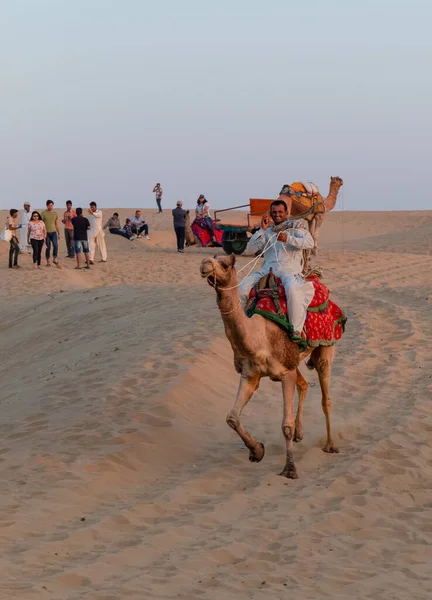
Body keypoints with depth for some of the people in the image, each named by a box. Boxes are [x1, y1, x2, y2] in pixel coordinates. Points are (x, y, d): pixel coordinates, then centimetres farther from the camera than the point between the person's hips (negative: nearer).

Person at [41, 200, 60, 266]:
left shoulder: (55, 213, 11)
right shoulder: (44, 213, -1)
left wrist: (58, 233, 15)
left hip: (53, 232, 2)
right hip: (46, 232, -2)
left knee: (55, 245, -17)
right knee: (48, 247, 1)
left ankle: (55, 259, -3)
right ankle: (48, 262, 9)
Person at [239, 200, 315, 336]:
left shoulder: (295, 228, 9)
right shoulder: (268, 232, 21)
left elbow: (309, 243, -10)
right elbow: (251, 248, 9)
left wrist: (288, 239, -21)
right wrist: (262, 230, 0)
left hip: (289, 270, -4)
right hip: (267, 269, 5)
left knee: (292, 289, -38)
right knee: (243, 288, -17)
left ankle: (296, 331, -34)